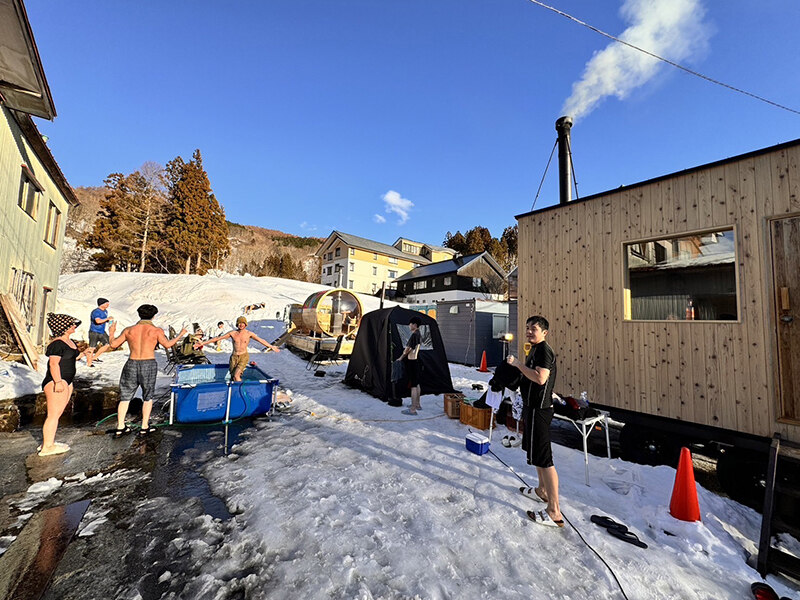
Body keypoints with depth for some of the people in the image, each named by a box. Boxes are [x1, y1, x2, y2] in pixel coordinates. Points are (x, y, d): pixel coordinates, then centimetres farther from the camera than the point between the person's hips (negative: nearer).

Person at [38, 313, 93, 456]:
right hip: (56, 382, -10)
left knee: (57, 414, 16)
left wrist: (83, 353, 7)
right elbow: (54, 363, -21)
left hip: (66, 382, 10)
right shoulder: (57, 343, -17)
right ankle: (46, 448, 9)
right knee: (53, 415, -1)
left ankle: (48, 442, 27)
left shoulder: (69, 341, 12)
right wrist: (58, 382, -24)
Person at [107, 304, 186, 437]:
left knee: (125, 397, 18)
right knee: (147, 397, 14)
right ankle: (144, 427, 17)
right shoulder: (156, 330, -5)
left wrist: (111, 333, 29)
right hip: (149, 366, -3)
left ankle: (120, 428, 21)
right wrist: (181, 334, 3)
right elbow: (168, 344, -10)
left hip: (131, 366, 3)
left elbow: (113, 345, 11)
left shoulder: (129, 330, 5)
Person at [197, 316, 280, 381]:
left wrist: (272, 347, 3)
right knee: (233, 378, 8)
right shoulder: (232, 333, 1)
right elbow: (217, 338, 5)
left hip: (244, 356, -3)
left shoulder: (249, 334, -4)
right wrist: (203, 343, 4)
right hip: (234, 357, 3)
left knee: (236, 376, -18)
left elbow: (261, 341, 2)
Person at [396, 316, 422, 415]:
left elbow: (408, 349, -14)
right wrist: (404, 356, 20)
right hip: (416, 360, 10)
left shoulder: (414, 335, -19)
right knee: (417, 384, 17)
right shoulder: (419, 335, 11)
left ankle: (413, 409, 0)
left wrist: (400, 358, 0)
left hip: (411, 362, -10)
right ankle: (417, 405, 29)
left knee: (413, 385, -6)